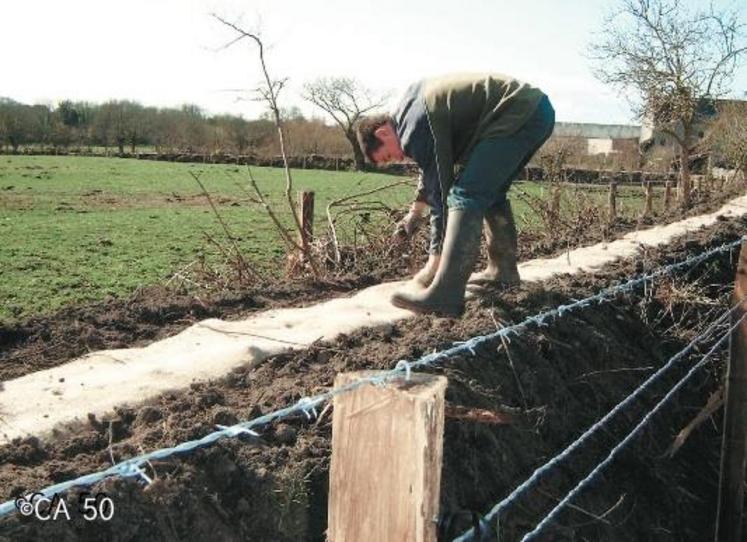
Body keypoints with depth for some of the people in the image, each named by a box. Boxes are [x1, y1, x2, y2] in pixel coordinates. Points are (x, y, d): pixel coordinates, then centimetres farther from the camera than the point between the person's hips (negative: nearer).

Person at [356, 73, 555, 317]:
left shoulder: (414, 128, -12)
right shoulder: (412, 103, 20)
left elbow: (440, 191, -11)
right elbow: (434, 168, 35)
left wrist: (435, 259, -4)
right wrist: (416, 209, 45)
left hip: (518, 116, -11)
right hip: (536, 107, 11)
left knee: (465, 195, -16)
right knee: (490, 193, 21)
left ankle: (445, 296, -22)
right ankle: (502, 270, 30)